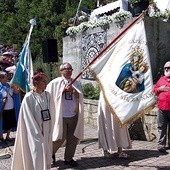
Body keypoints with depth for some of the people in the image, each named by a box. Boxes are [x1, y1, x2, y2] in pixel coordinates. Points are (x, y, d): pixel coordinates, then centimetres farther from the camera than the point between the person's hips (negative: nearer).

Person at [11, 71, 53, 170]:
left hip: (45, 131, 5)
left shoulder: (47, 95, 3)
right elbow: (29, 119, -12)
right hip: (34, 133, -5)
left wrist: (49, 132, 2)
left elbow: (49, 113, 6)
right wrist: (38, 134, -12)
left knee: (45, 155, 14)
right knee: (37, 158, -2)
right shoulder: (28, 98, -12)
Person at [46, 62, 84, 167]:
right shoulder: (55, 83, -3)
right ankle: (50, 152, 30)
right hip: (60, 116, -4)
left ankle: (69, 158, 26)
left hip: (73, 116, 4)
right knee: (60, 138, 2)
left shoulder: (76, 83, 8)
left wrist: (73, 90, -17)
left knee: (73, 139, 8)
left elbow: (80, 96, -3)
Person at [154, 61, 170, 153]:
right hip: (162, 108, 2)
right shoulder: (161, 79, 13)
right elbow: (155, 90, 16)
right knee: (161, 128, 3)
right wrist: (160, 89, -3)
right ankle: (161, 145, 6)